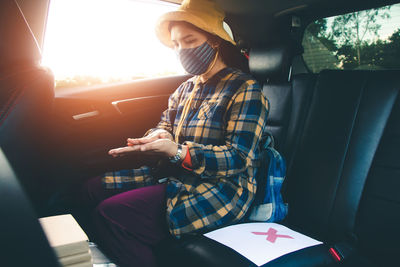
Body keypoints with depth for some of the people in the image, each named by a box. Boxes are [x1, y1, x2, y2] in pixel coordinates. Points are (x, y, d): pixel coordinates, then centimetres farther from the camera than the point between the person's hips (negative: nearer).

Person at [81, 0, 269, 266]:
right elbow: (165, 124, 16)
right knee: (94, 188, 1)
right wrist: (158, 136, -11)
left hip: (221, 189, -8)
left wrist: (178, 152, -29)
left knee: (110, 213, -21)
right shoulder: (186, 89, 14)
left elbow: (238, 159, -17)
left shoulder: (244, 89, -9)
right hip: (176, 177, 8)